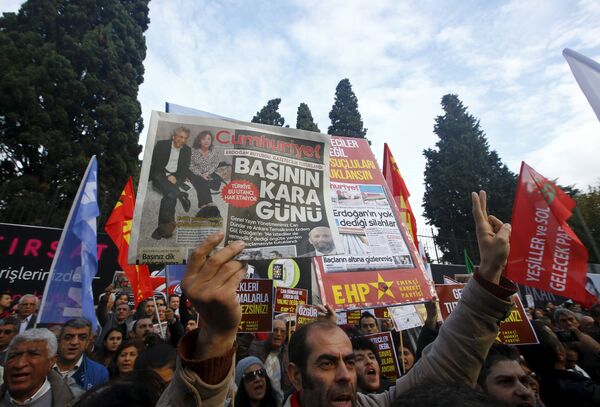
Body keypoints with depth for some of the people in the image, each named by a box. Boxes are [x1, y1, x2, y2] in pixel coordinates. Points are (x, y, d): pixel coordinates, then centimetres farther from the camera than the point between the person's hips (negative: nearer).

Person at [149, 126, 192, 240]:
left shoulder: (187, 150, 11)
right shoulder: (161, 144, 4)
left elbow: (185, 170, 7)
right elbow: (155, 164, 0)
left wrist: (175, 178, -10)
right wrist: (167, 175, -12)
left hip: (176, 178, 1)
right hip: (160, 175, 0)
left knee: (170, 195, -27)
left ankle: (162, 227, -29)